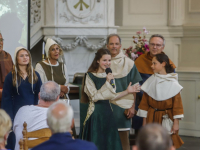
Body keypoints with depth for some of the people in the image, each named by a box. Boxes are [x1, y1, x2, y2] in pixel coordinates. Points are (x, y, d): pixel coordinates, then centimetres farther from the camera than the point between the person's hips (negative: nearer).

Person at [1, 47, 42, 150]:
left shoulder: (35, 76, 7)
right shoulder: (11, 77, 0)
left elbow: (39, 95, 7)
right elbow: (6, 98, 0)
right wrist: (9, 117, -8)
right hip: (16, 113, -2)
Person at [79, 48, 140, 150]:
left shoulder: (109, 76, 10)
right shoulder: (90, 76, -8)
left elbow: (111, 97, 13)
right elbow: (94, 97, -15)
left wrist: (127, 92, 4)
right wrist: (107, 83, -19)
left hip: (107, 112, 6)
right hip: (95, 113, -6)